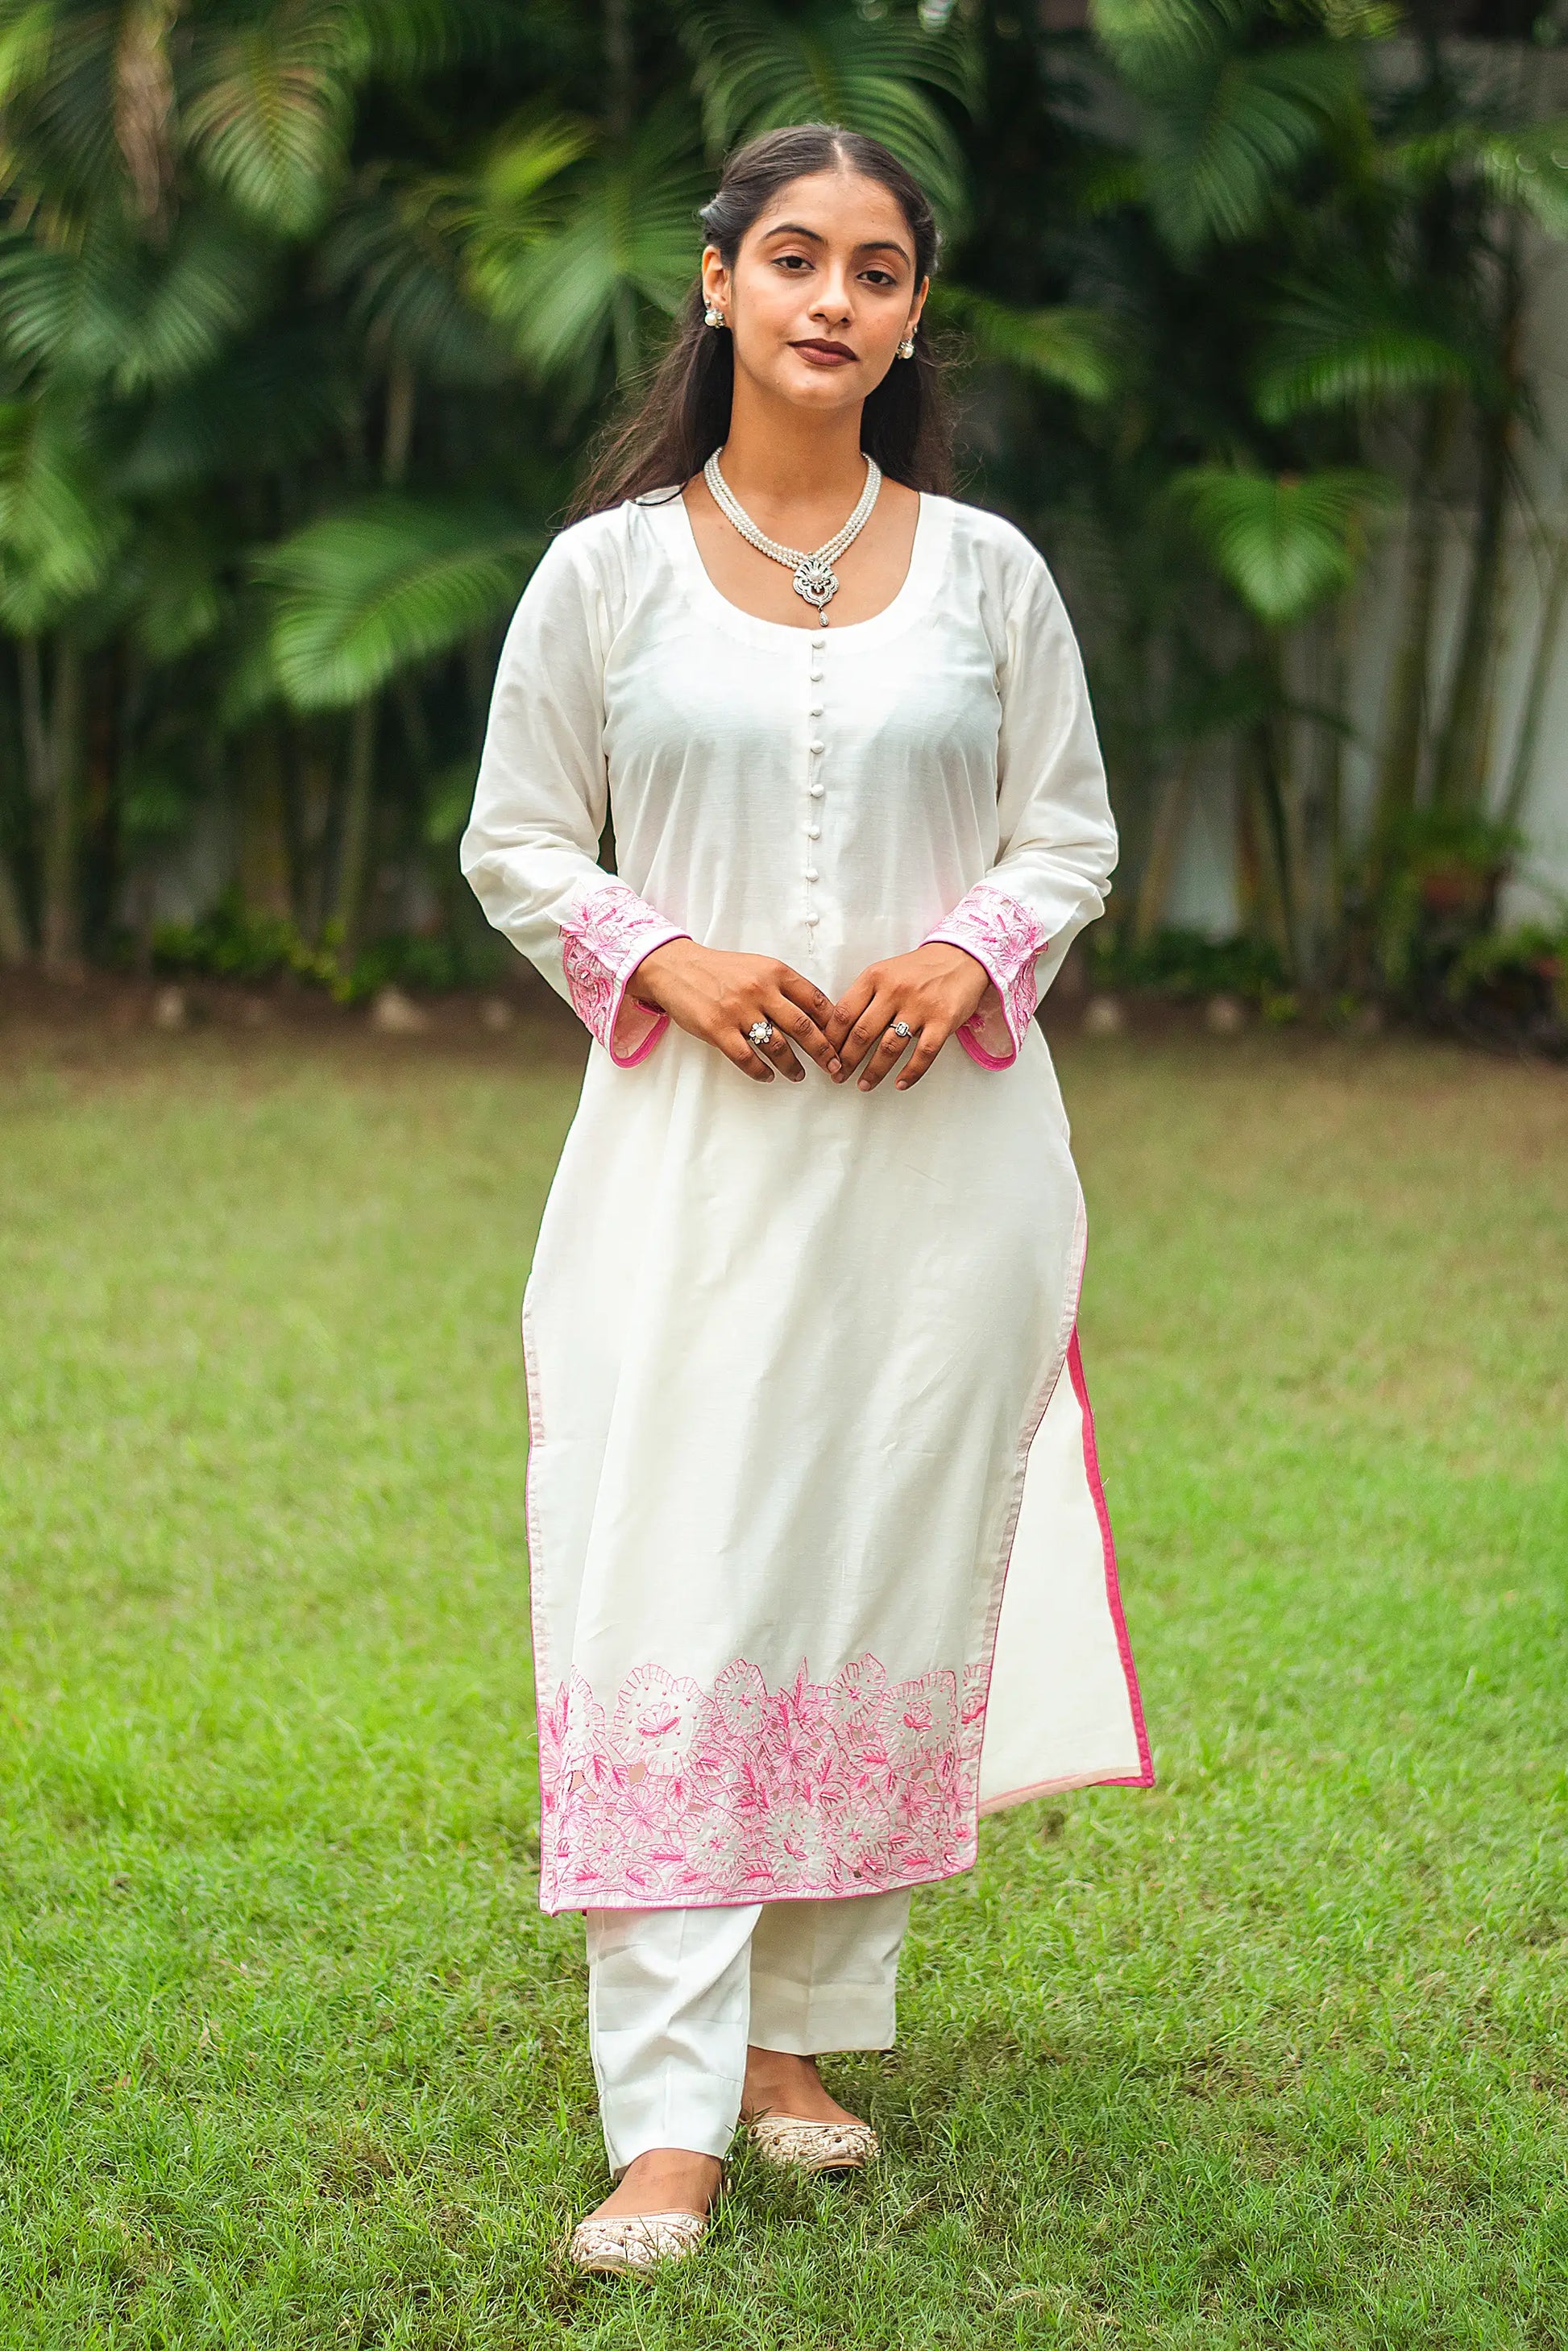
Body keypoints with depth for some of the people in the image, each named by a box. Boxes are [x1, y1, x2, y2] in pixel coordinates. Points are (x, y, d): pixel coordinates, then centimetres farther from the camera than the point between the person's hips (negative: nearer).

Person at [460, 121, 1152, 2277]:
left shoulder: (986, 571, 7)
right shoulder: (611, 568, 4)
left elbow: (1072, 832, 12)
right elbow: (516, 844, 8)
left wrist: (970, 959, -8)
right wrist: (671, 962, -10)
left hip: (939, 1147, 2)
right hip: (694, 1141, -2)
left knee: (893, 1575, 5)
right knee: (671, 1592, -9)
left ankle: (801, 2034, 21)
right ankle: (667, 2127, -9)